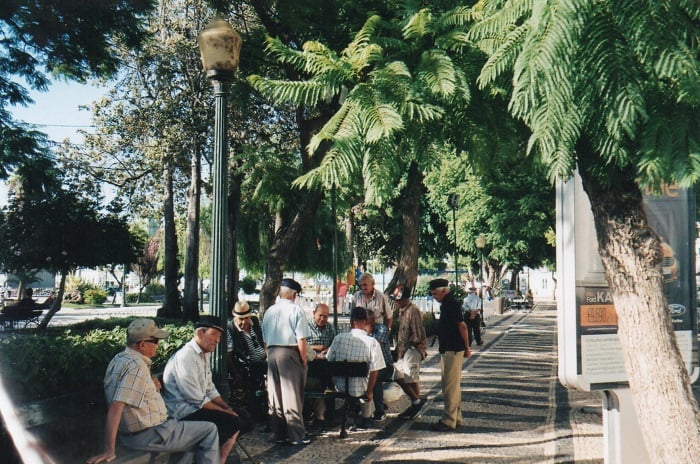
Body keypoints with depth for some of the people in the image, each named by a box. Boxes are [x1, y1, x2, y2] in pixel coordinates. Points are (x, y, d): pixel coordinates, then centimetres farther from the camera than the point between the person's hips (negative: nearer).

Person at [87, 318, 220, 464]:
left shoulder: (120, 358, 7)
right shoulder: (137, 366, -23)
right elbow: (116, 407, -30)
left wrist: (153, 385, 5)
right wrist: (109, 450, -31)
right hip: (148, 436, -10)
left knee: (193, 439, 26)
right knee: (209, 431, -3)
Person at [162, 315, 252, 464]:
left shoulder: (204, 355, 13)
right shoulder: (186, 356, -19)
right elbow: (197, 400, -21)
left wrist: (227, 407, 3)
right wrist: (224, 411, -13)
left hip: (196, 407, 10)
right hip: (184, 413, -10)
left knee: (242, 420, 1)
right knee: (233, 424, -21)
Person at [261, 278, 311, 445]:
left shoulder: (269, 311, 11)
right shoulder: (296, 310, -6)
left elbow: (265, 338, 13)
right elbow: (301, 339, -11)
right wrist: (304, 360, -5)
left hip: (271, 352, 6)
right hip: (290, 352, -5)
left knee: (274, 394, 10)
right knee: (292, 395, -1)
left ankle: (279, 434, 16)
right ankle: (296, 436, 2)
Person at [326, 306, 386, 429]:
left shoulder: (338, 338, -8)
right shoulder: (372, 342, -15)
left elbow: (329, 361, 3)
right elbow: (374, 370, -16)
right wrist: (370, 391, -3)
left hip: (340, 388, 3)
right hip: (360, 390, -2)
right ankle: (365, 418, 42)